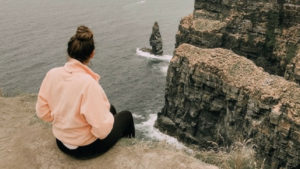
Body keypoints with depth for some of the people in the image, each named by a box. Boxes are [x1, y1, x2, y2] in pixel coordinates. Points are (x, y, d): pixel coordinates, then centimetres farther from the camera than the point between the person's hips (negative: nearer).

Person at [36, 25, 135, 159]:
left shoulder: (52, 74, -14)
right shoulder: (88, 83, -33)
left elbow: (42, 112, -4)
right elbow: (102, 130, -31)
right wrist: (106, 109, -11)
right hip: (86, 148, -6)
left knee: (111, 109, 30)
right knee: (126, 115, 22)